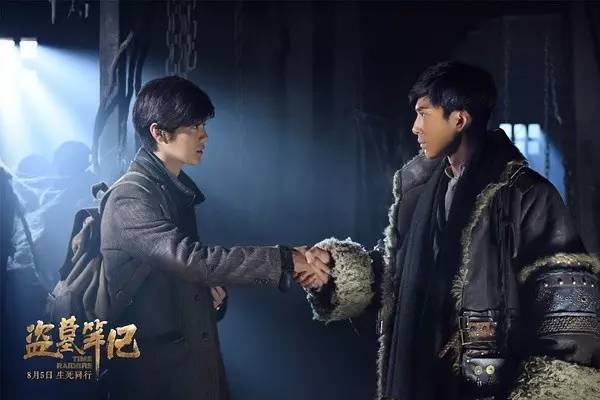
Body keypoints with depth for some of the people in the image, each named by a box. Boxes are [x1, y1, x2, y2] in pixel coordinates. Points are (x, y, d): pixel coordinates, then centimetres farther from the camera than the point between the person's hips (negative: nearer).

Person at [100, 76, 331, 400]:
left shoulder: (177, 187, 10)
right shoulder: (130, 198, -19)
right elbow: (189, 258, -29)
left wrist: (207, 285, -2)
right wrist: (286, 260, -29)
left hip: (191, 354, 8)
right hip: (155, 366, -8)